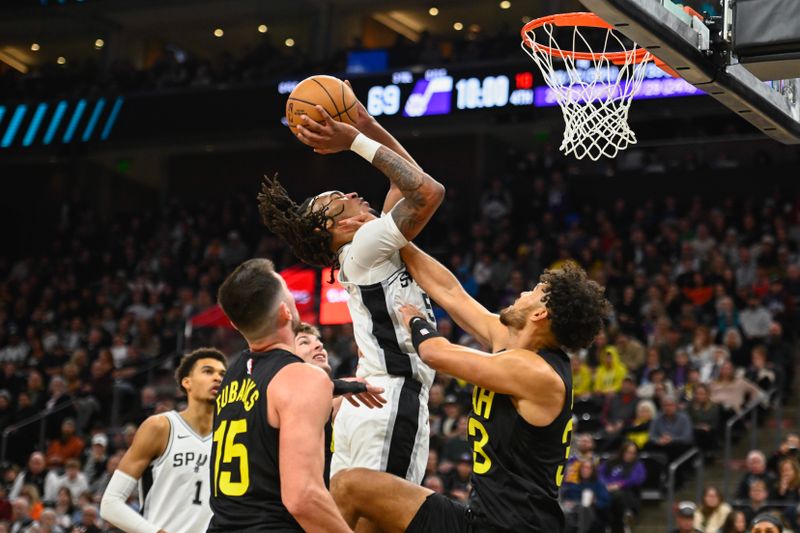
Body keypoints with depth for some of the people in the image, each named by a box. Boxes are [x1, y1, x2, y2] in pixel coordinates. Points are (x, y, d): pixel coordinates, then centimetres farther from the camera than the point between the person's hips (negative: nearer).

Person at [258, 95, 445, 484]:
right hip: (394, 400, -10)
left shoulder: (367, 247, 21)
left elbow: (406, 183, 29)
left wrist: (369, 127, 21)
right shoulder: (367, 242, -6)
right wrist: (357, 142, -10)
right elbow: (428, 192, -16)